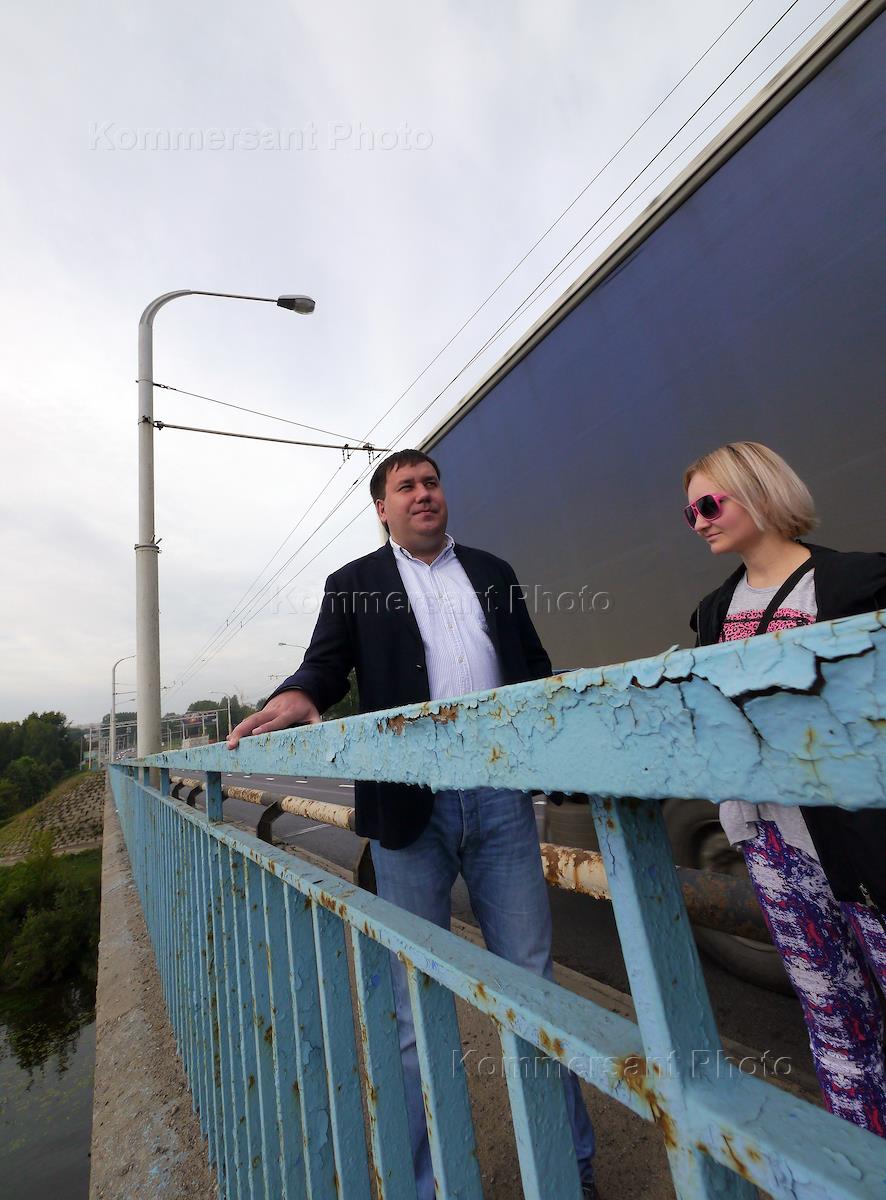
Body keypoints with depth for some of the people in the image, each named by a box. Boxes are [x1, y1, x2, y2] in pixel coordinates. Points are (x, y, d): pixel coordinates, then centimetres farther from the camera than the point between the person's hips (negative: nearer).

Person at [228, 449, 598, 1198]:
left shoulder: (493, 573, 16)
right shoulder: (354, 585, 9)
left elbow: (534, 665, 15)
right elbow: (327, 662, 0)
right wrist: (297, 694, -22)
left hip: (500, 796, 3)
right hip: (410, 805, -2)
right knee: (417, 1004, 12)